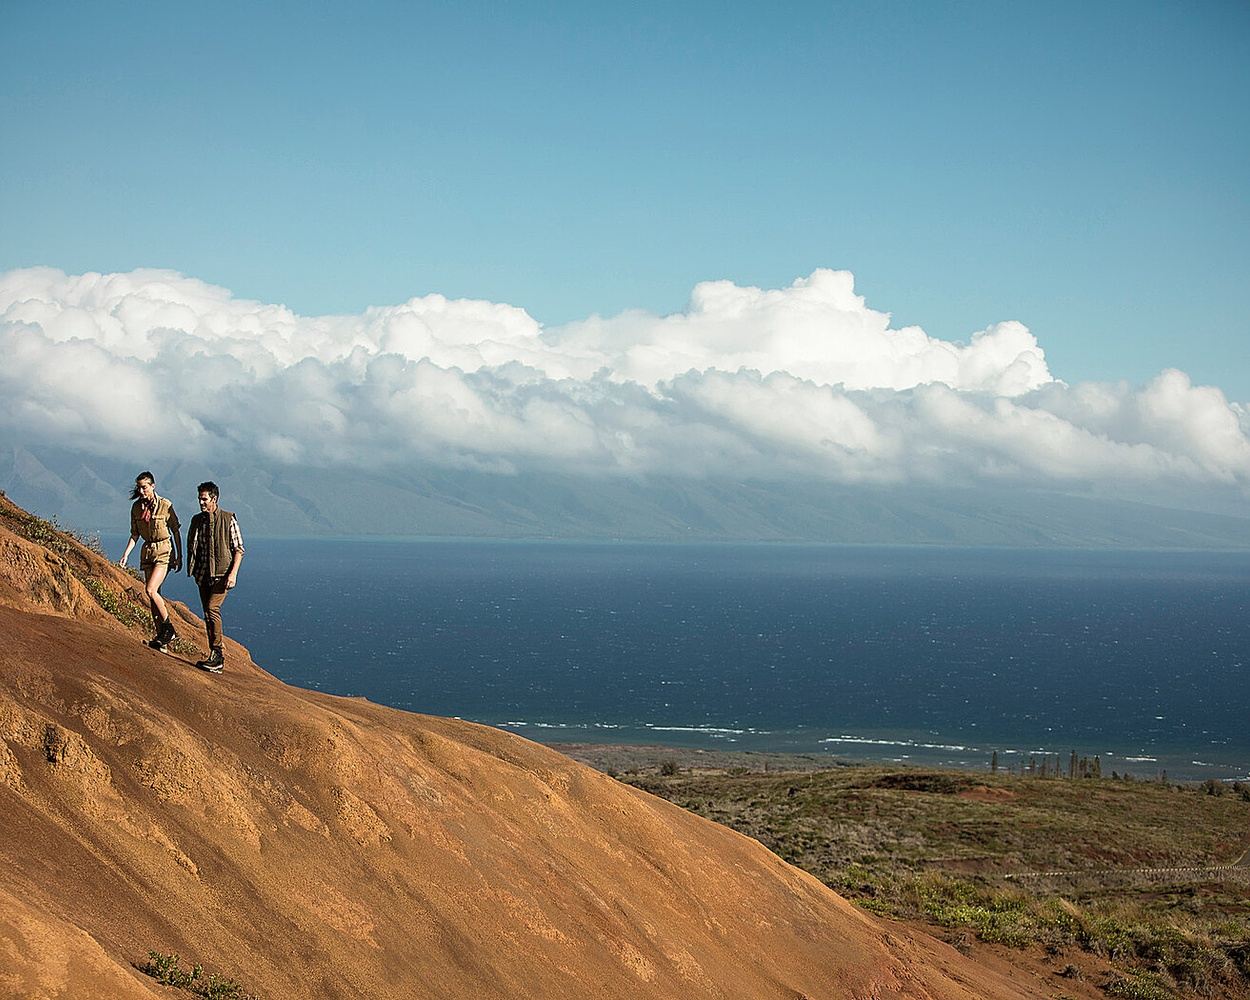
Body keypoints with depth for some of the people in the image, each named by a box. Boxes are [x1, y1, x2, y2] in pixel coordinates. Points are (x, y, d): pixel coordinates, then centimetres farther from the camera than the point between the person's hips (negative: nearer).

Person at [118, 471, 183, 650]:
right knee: (154, 594, 5)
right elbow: (135, 534, 11)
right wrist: (126, 554, 0)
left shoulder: (165, 505, -9)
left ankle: (169, 630, -8)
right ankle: (161, 635, 11)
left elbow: (176, 531, -4)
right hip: (147, 551, 6)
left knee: (151, 590, -19)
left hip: (164, 550, -6)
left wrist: (179, 557, -5)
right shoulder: (136, 507, 5)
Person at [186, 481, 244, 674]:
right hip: (203, 575, 6)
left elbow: (239, 549, -4)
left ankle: (217, 654, -16)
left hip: (222, 574, -6)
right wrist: (191, 569, 11)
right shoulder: (197, 520, 10)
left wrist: (233, 573, -13)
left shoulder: (228, 519, -4)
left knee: (212, 609, -20)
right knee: (208, 614, 5)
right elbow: (191, 545, 21)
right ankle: (216, 658, 10)